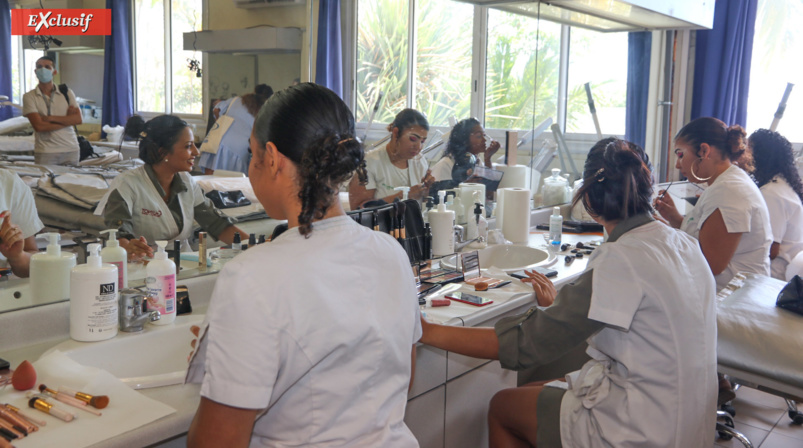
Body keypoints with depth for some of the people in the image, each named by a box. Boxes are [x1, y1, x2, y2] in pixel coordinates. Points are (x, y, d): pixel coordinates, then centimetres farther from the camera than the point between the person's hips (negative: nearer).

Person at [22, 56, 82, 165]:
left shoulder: (67, 93, 8)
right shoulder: (29, 97, 1)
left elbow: (78, 119, -4)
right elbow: (39, 126, -10)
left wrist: (50, 118, -10)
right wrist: (67, 119, -6)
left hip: (71, 150, 2)